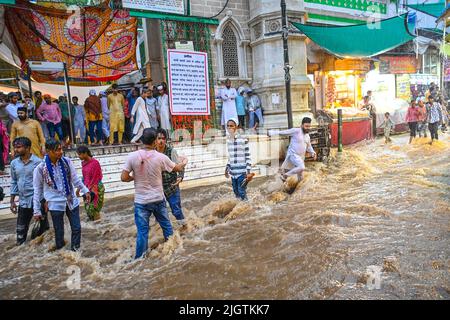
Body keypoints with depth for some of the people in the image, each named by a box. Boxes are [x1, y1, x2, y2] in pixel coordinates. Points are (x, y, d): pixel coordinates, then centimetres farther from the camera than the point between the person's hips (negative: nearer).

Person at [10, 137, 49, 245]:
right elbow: (14, 183, 13)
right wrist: (12, 201, 11)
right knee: (21, 230, 13)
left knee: (44, 227, 7)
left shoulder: (38, 162, -10)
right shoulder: (14, 163, 6)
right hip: (23, 202, 5)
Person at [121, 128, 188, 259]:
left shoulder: (132, 156, -12)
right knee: (167, 226, 19)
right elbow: (177, 168, 7)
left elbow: (124, 178, -11)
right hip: (158, 199, 1)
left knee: (142, 231, 6)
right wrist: (184, 163, 29)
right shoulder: (161, 157, -9)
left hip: (141, 201, -1)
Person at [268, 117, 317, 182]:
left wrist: (313, 153, 5)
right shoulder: (296, 131, -13)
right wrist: (272, 132, -16)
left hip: (301, 157, 8)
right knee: (302, 168, -30)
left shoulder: (307, 136, 10)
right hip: (293, 154, -8)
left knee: (300, 178, 13)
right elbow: (283, 132, -13)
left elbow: (309, 147, 22)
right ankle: (285, 175, -13)